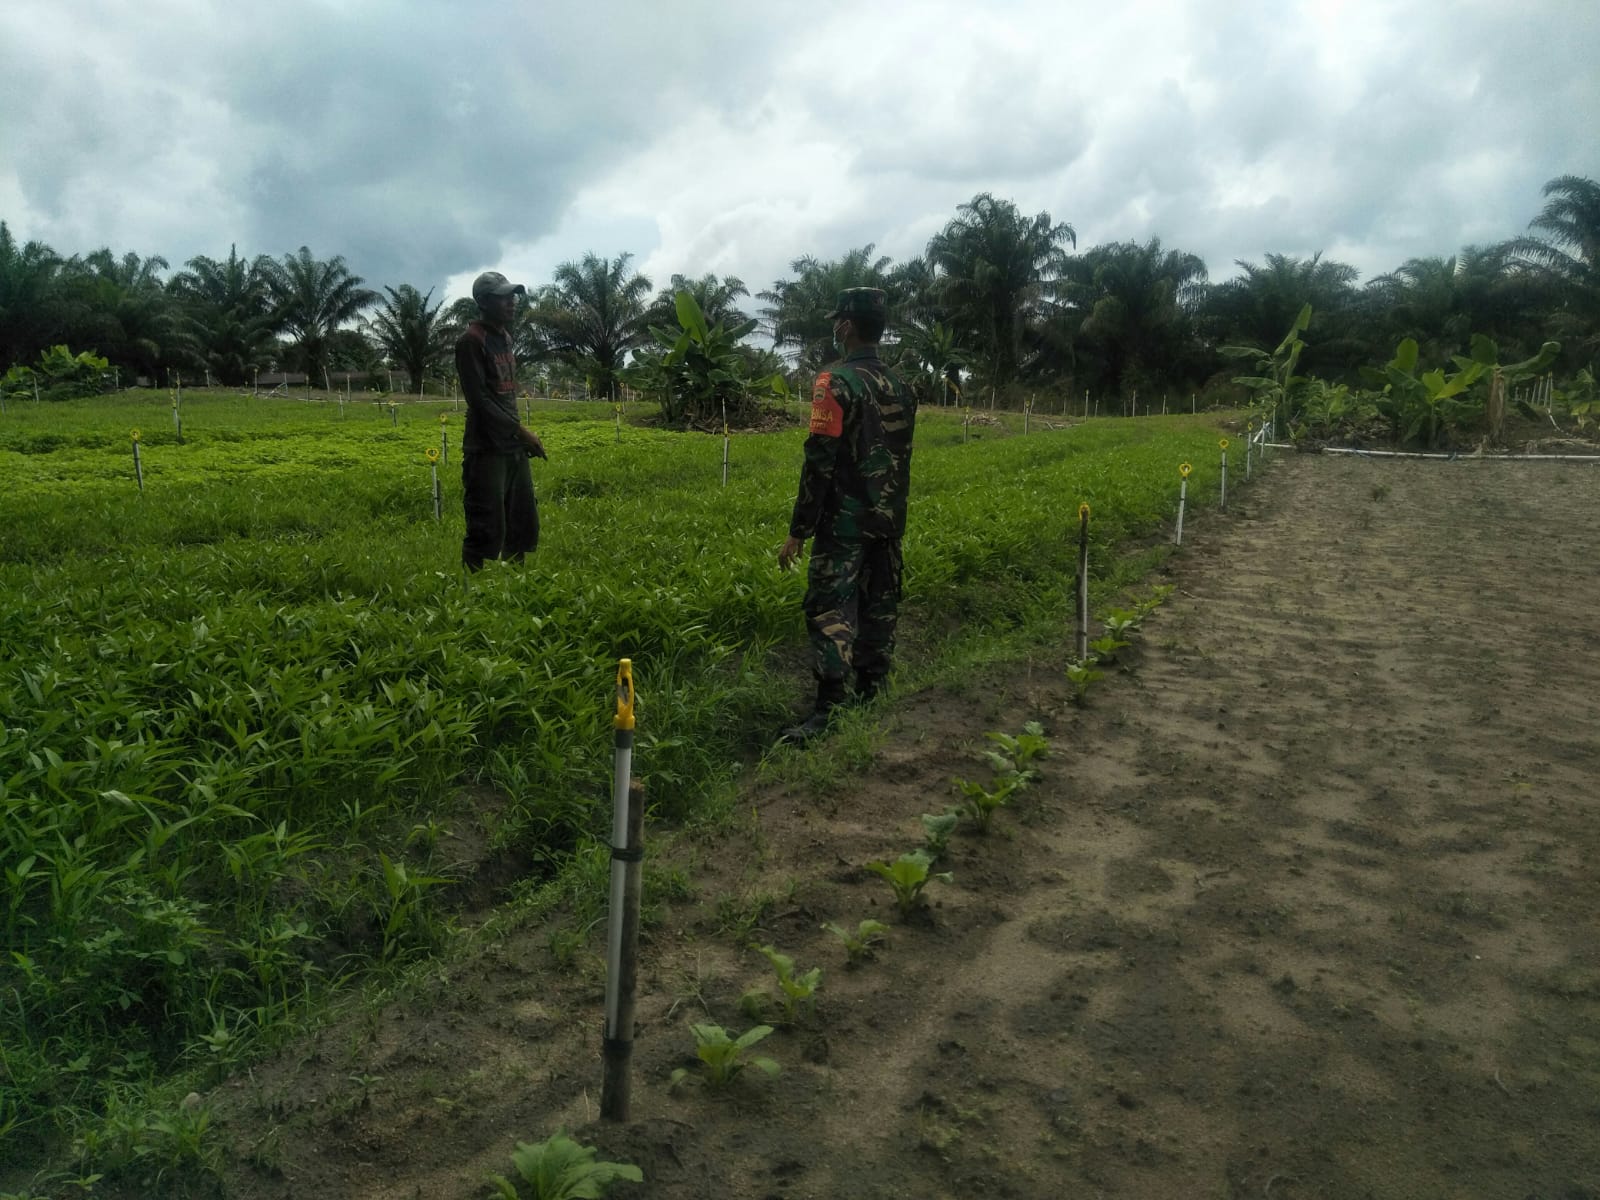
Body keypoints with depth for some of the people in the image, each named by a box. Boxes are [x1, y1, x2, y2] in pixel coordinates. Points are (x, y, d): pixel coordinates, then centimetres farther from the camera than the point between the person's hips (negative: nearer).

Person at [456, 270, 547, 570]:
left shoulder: (505, 338, 16)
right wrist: (521, 429, -17)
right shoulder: (470, 342, -10)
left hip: (514, 449, 9)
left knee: (525, 525, 13)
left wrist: (521, 435, 12)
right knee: (487, 531, -10)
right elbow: (479, 399, -17)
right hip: (486, 451, -9)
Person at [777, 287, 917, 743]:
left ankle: (828, 708, -12)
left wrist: (799, 531, -13)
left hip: (845, 521, -7)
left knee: (831, 608, -8)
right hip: (889, 520, 7)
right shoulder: (900, 388, 10)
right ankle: (871, 689, 24)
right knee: (879, 604, 14)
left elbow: (819, 462, -17)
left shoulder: (837, 382, -13)